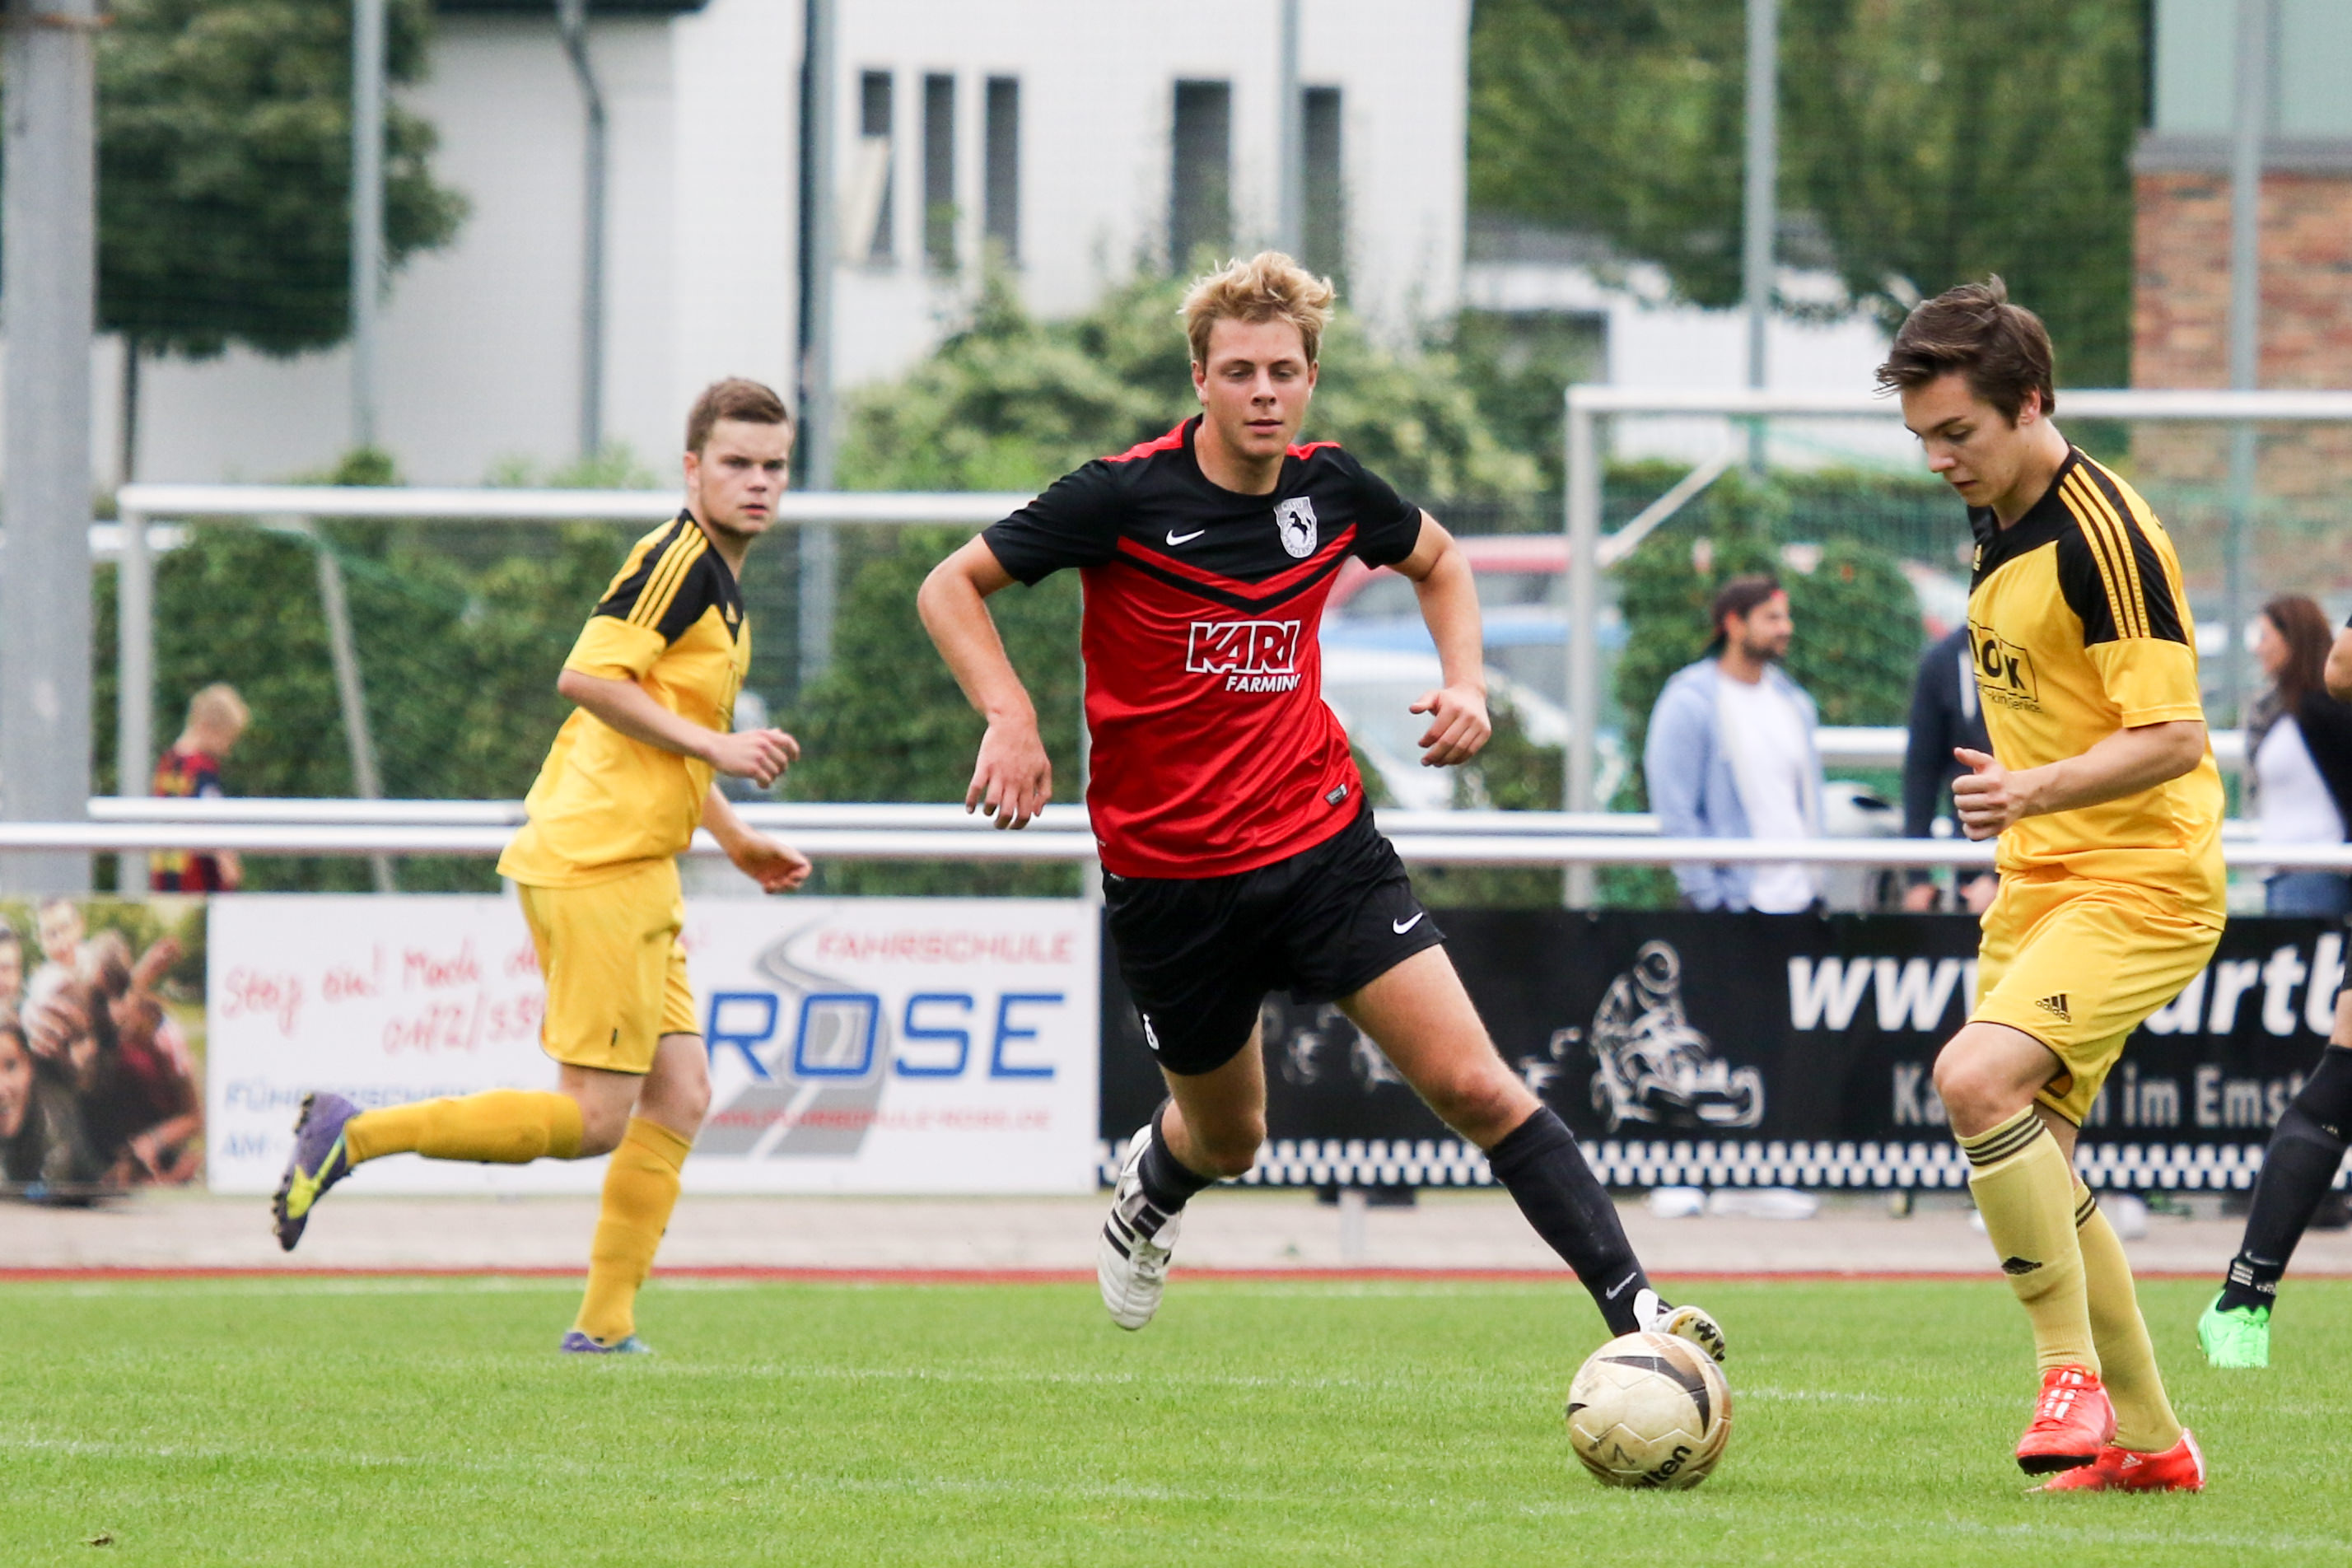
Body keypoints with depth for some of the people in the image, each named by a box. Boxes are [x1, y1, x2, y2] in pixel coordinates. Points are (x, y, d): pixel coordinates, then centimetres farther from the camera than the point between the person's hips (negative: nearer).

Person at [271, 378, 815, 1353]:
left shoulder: (719, 582, 21)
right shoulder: (677, 560, -11)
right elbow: (587, 677, -22)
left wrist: (734, 839, 28)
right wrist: (716, 746, -20)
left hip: (634, 871, 10)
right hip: (595, 865, -10)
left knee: (679, 1099, 6)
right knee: (595, 1119, -11)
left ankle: (606, 1326, 8)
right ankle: (355, 1136, -7)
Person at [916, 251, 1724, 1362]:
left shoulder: (1331, 489, -2)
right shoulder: (1127, 495, -14)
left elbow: (1438, 561, 21)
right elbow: (952, 587, -8)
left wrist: (1465, 680, 4)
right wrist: (1010, 719, -22)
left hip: (1322, 845, 2)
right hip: (1170, 879, -2)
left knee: (1474, 1086, -11)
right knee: (1228, 1140, 16)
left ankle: (1634, 1311, -13)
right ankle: (1151, 1186, 53)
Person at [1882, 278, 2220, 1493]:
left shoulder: (2103, 536, -17)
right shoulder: (1999, 531, 12)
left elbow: (2174, 736, -22)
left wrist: (2034, 789, -35)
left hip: (2142, 888, -10)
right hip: (2040, 888, 10)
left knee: (1978, 1076, -27)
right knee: (2028, 1168, 8)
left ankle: (2073, 1375, -18)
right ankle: (2146, 1440, 20)